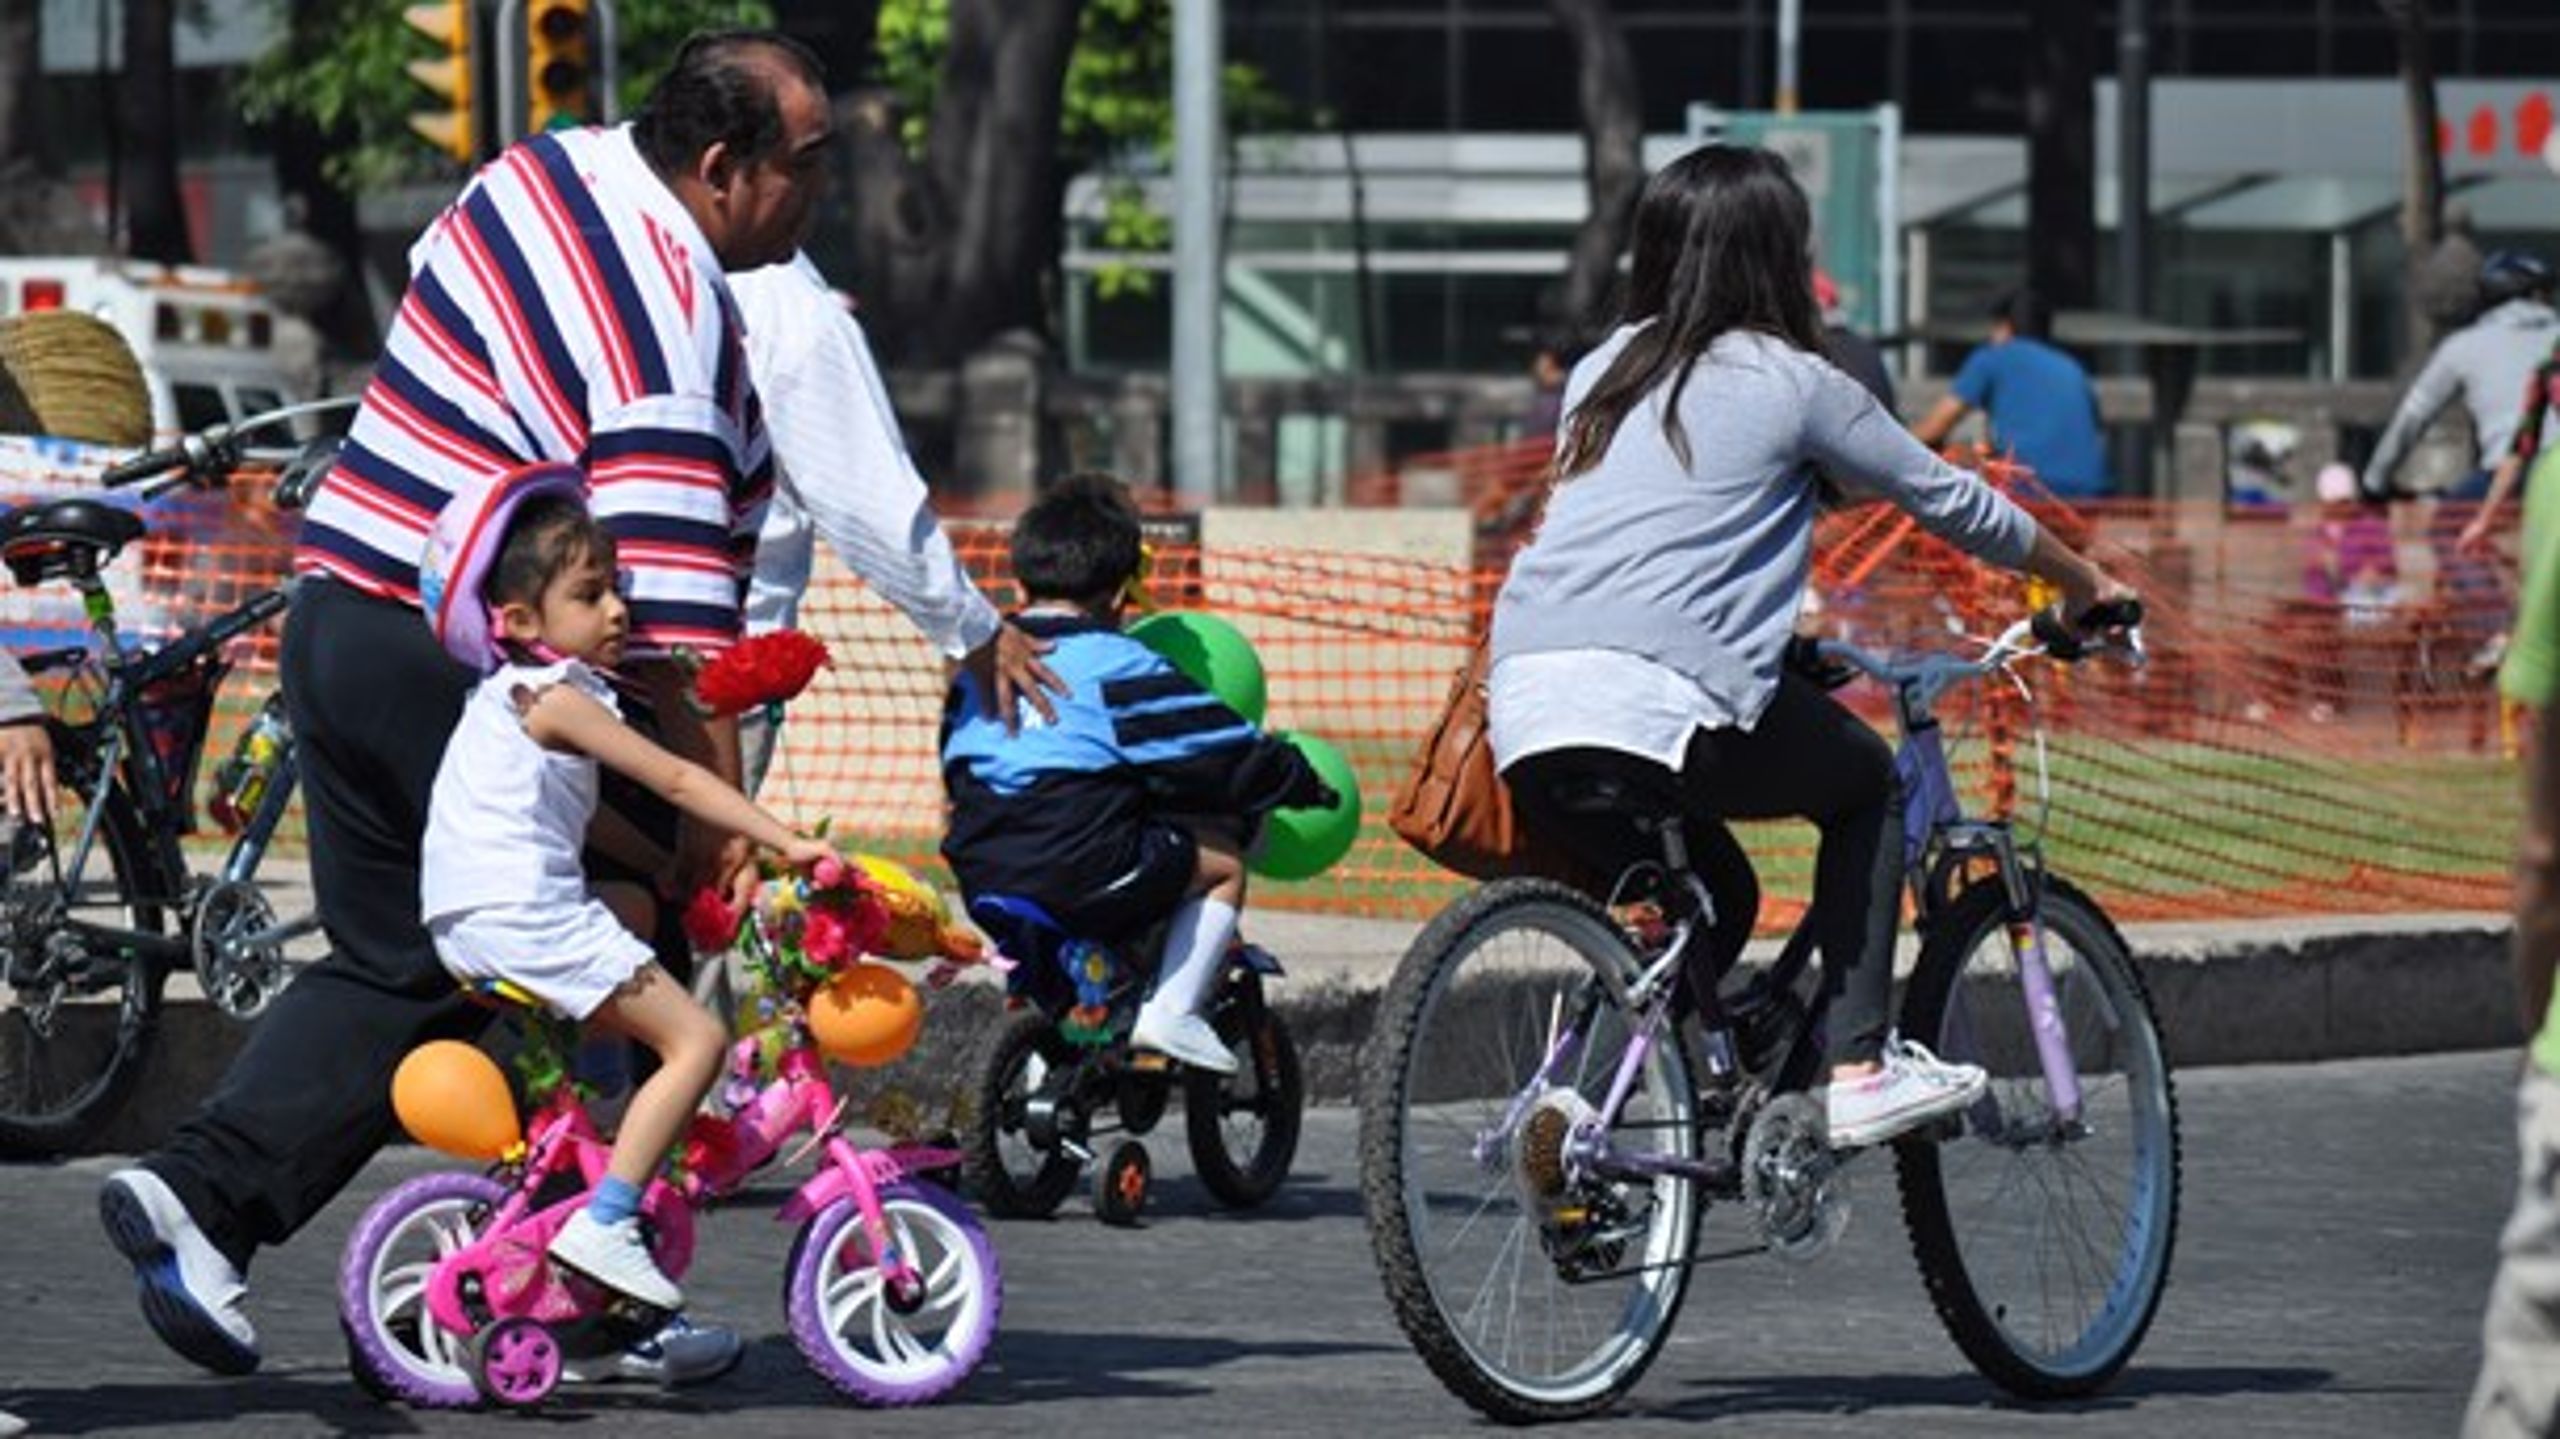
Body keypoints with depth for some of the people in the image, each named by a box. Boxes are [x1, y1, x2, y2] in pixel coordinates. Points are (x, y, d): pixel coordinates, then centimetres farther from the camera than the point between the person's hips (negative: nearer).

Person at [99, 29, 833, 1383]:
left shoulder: (546, 168, 6)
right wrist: (715, 823, -21)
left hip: (336, 614, 9)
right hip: (472, 665, -9)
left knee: (395, 965, 16)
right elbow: (667, 632, -24)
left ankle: (201, 1190, 3)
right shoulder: (673, 333, -21)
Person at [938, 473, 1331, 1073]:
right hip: (1086, 877, -7)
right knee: (1224, 859, 11)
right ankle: (1172, 1012, 2)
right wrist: (1302, 783, 14)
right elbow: (1226, 750, -2)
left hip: (981, 874, 7)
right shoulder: (1115, 666, -5)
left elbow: (954, 765, 28)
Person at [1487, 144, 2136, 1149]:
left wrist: (1783, 636, 51)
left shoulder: (1607, 372, 23)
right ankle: (1860, 1066, 12)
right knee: (1864, 783, 21)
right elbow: (1953, 503, 17)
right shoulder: (1790, 384, 6)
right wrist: (2087, 586, 34)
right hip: (1661, 706, -6)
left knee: (1711, 898, 26)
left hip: (1525, 712, 6)